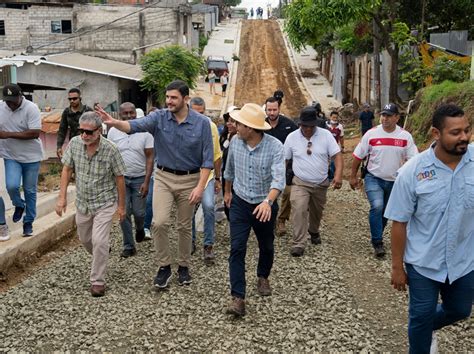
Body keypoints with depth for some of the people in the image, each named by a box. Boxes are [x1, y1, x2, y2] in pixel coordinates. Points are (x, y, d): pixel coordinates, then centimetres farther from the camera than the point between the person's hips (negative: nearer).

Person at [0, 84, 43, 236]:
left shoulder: (31, 108, -16)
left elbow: (35, 133, -23)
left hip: (31, 156, -2)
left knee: (30, 191, 6)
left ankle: (28, 222, 22)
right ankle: (19, 205, 16)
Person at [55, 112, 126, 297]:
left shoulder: (111, 149, -21)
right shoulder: (74, 143, -10)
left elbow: (119, 178, -11)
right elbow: (67, 169, 0)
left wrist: (121, 205, -5)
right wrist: (62, 197, -5)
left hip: (105, 203, -5)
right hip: (82, 203, 5)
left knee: (99, 240, -15)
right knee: (85, 239, 20)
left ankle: (97, 281, 1)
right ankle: (102, 254, 52)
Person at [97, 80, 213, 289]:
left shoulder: (201, 123, -8)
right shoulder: (159, 117, -6)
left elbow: (207, 158, -7)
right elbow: (136, 125, -23)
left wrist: (200, 186, -15)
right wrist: (115, 123, -44)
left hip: (189, 180, -1)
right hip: (164, 177, 1)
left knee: (184, 227, 10)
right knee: (159, 223, -11)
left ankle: (183, 267, 29)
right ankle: (164, 266, 8)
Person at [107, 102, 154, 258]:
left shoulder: (145, 132, -6)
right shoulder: (113, 131, -1)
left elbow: (150, 158, -6)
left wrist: (146, 182, -12)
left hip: (139, 178, -1)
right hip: (120, 178, 1)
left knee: (139, 212, 3)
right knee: (124, 213, 0)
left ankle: (140, 228, 38)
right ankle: (129, 246, 13)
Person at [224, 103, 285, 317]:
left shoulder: (274, 146, -21)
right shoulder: (235, 143, -8)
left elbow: (279, 178, -32)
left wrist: (268, 202, -48)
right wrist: (227, 191, 24)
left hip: (265, 206, -1)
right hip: (240, 203, 2)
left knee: (266, 246, 18)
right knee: (237, 248, -9)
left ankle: (263, 277, 47)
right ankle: (238, 298, -7)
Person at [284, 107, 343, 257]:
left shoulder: (325, 135, -9)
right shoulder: (292, 137, -7)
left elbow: (337, 155, -10)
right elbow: (284, 159, 2)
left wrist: (338, 175, -24)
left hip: (321, 184, 2)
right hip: (300, 183, -2)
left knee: (317, 211, 19)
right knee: (298, 210, -22)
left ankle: (314, 231, 50)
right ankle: (298, 244, -16)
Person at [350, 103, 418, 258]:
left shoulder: (405, 136, -6)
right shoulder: (371, 134, -9)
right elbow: (358, 156, -2)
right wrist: (353, 177, 1)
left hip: (394, 181, 3)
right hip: (374, 179, -3)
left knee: (386, 212, 15)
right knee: (377, 206, -23)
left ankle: (376, 236, 38)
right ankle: (377, 242, -11)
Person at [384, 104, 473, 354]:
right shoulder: (412, 172, -17)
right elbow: (399, 222, -10)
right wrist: (397, 267, -6)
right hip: (423, 263, -3)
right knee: (421, 316, 13)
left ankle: (427, 328, 55)